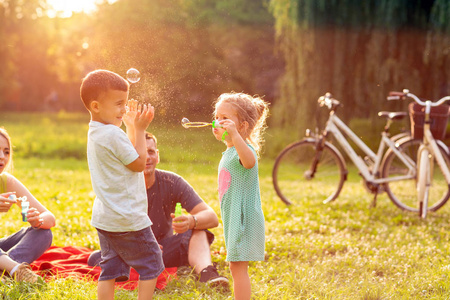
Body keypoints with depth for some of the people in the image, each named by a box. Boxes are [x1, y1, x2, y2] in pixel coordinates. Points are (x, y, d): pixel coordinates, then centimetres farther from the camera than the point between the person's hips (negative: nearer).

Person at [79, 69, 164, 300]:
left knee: (110, 269, 11)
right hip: (127, 219, -9)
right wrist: (139, 130, -8)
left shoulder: (95, 132, 11)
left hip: (104, 218, 9)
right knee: (151, 265, 5)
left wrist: (132, 126, 17)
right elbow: (139, 163, -13)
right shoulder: (113, 134, -20)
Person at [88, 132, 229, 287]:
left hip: (163, 248, 0)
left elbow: (212, 217, -16)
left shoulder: (172, 182, -11)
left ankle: (206, 272, -48)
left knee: (198, 232, -25)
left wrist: (191, 221, -41)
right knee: (95, 258, -28)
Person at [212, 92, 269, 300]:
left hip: (244, 217, -10)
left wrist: (234, 134, -56)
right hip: (233, 218, 10)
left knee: (238, 267, -10)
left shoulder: (245, 149, -16)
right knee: (237, 268, 16)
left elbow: (249, 161, -44)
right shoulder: (228, 152, 15)